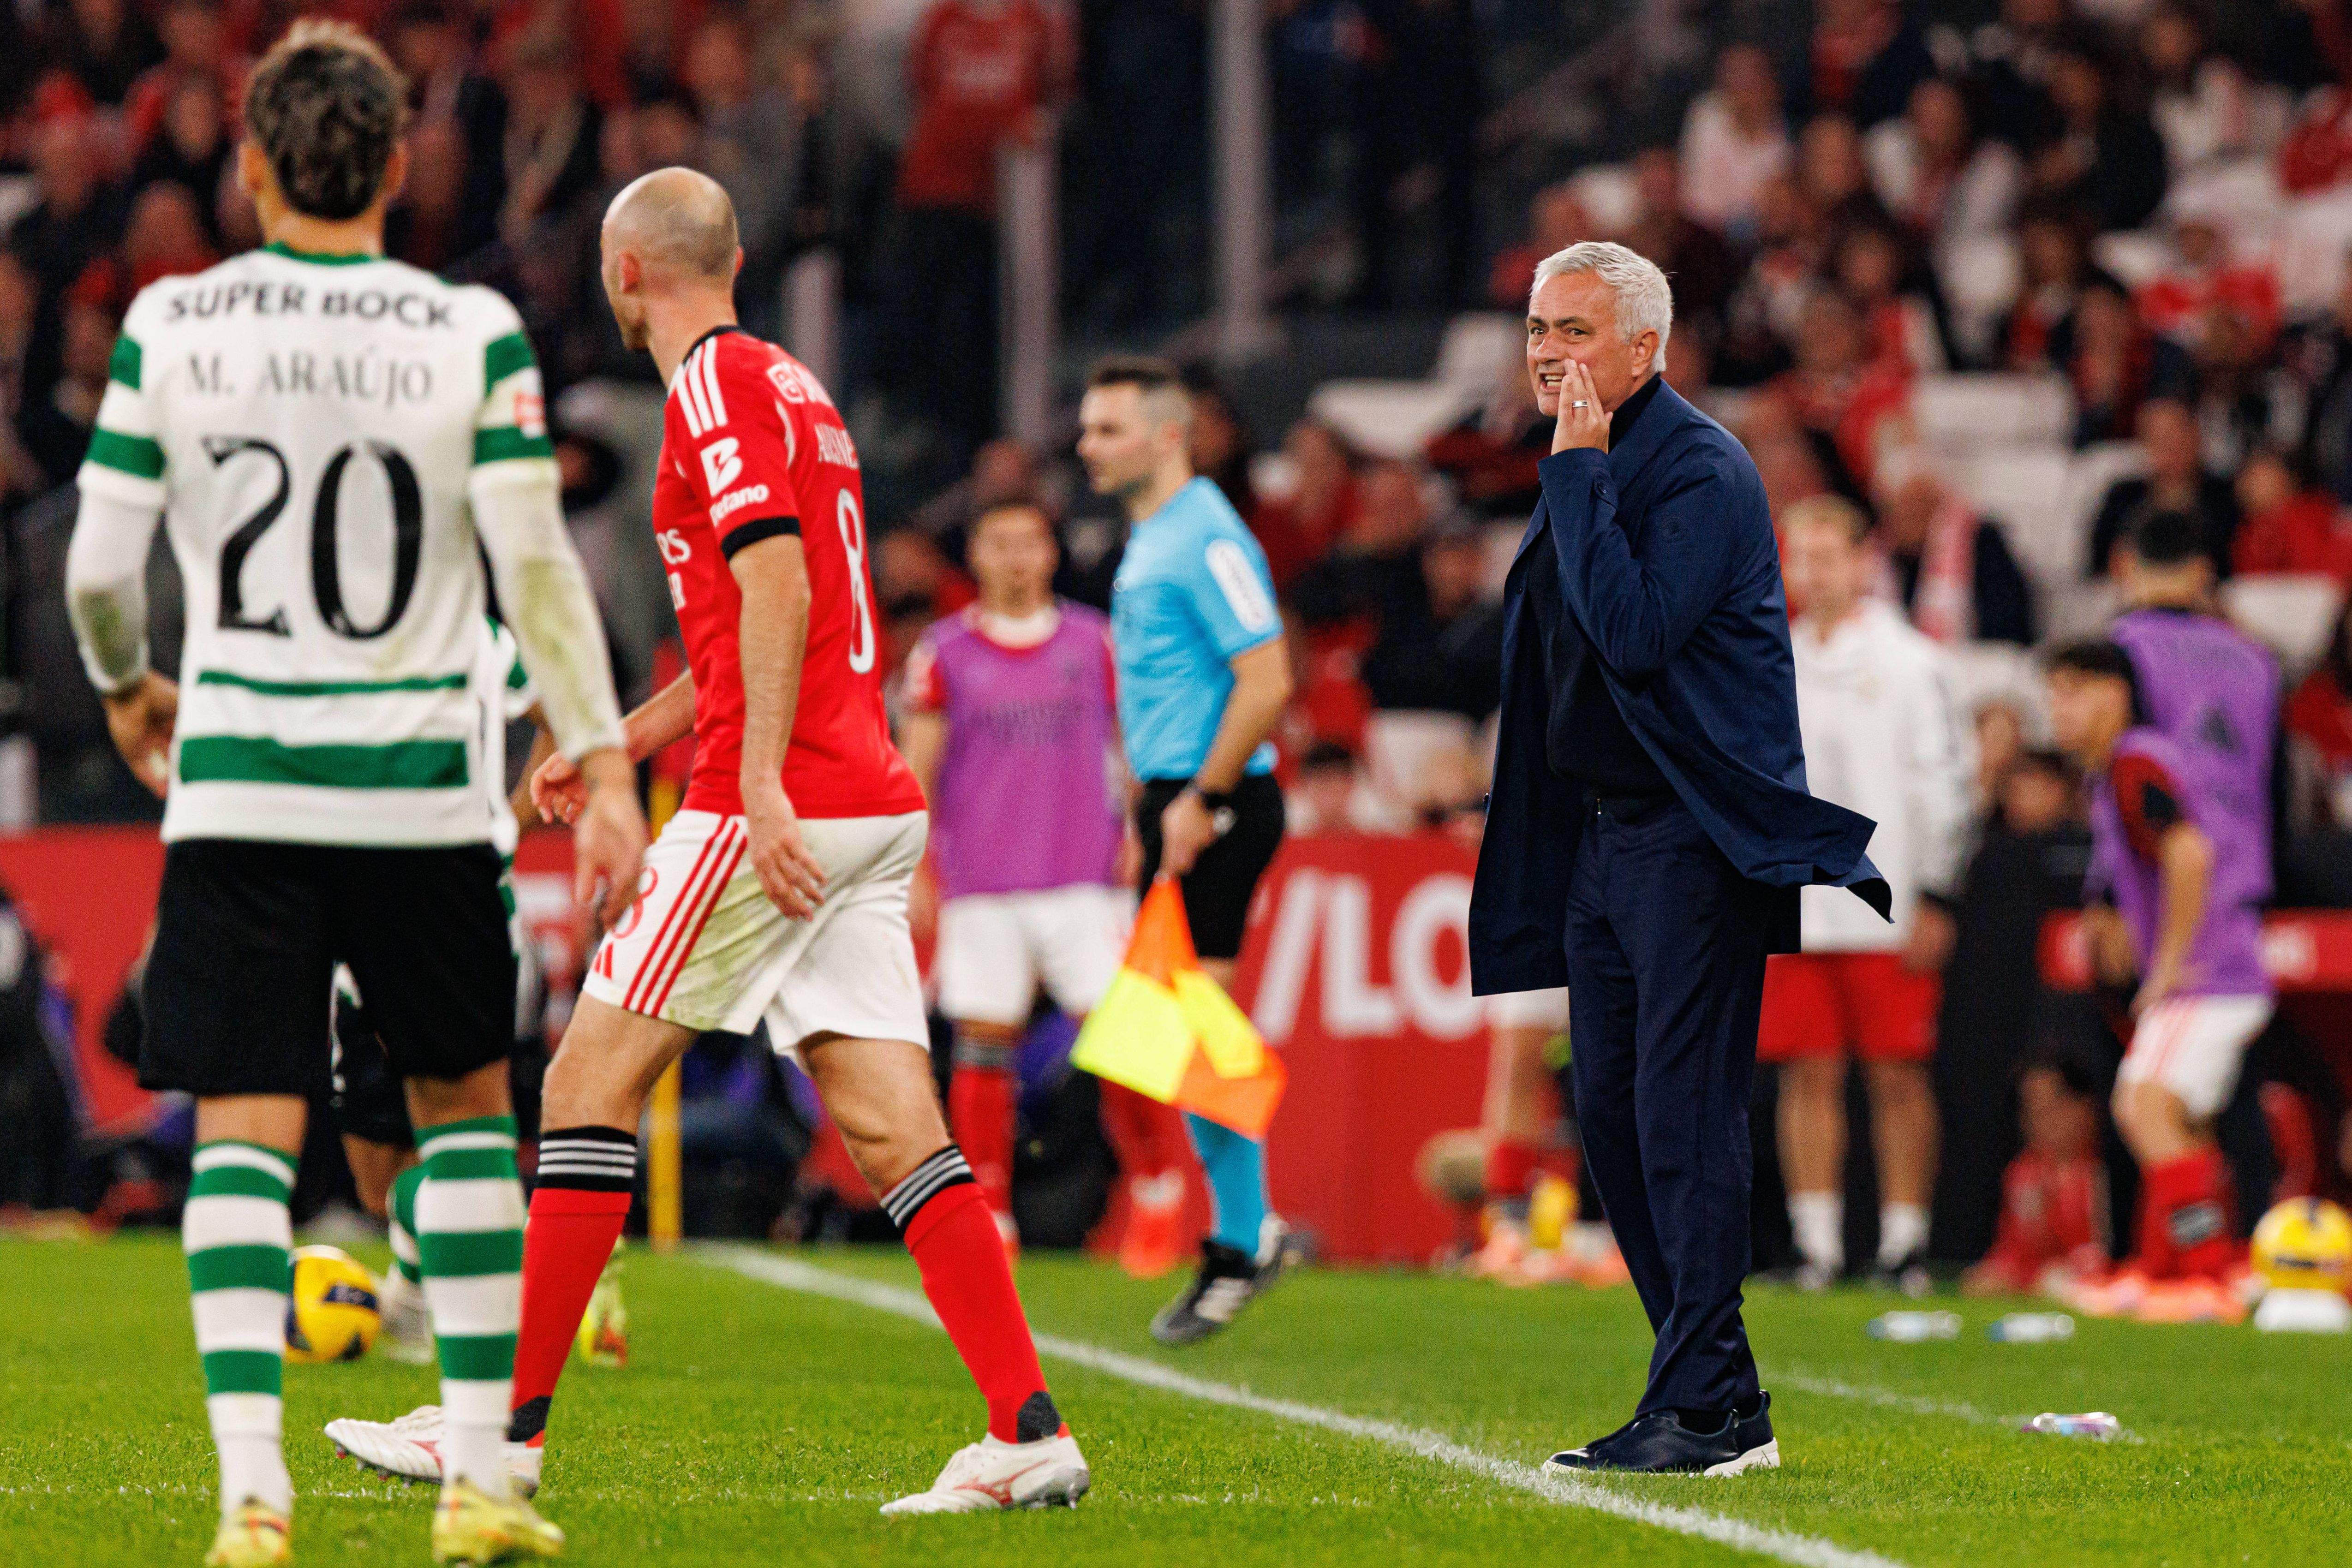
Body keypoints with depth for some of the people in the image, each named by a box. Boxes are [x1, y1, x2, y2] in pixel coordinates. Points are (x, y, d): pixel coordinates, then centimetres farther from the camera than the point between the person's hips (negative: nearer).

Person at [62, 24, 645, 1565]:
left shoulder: (169, 327, -2)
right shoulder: (474, 336, -3)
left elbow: (99, 567, 1)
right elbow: (536, 567, -6)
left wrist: (126, 688, 22)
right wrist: (603, 765, 0)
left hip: (234, 788, 0)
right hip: (422, 787, 0)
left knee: (244, 1132, 1)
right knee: (465, 1103, 15)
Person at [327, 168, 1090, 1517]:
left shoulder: (716, 384, -6)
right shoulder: (789, 383, 23)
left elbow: (778, 585, -19)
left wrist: (761, 787, -25)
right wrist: (617, 745, 36)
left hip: (785, 809, -8)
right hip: (875, 803, 9)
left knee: (593, 1085, -1)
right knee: (893, 1135, 1)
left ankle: (513, 1420, 2)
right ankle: (1030, 1431, -9)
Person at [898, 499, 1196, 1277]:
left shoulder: (1093, 643, 8)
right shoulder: (944, 652, 5)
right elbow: (917, 770, 6)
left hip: (1086, 882, 0)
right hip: (981, 885, 0)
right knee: (982, 1050, -3)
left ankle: (1158, 1186, 12)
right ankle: (988, 1220, 4)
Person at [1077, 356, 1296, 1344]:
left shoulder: (1207, 539, -14)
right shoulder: (1147, 543, 17)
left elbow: (1267, 681, -20)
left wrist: (1202, 801, -20)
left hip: (1216, 806, -10)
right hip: (1176, 800, 10)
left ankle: (1240, 1245, -5)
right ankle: (1246, 1229, 15)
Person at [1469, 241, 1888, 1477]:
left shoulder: (1699, 468, -13)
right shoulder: (1588, 470, 15)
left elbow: (1634, 631, -25)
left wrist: (1579, 476, -20)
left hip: (1697, 834, -10)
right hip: (1606, 834, 10)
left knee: (1682, 1119, -13)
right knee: (1613, 1118, 8)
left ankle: (1707, 1409, -13)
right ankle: (1714, 1399, 13)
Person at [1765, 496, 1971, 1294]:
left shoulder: (1908, 662, 0)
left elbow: (1943, 786, -2)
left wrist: (1934, 899, -8)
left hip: (1887, 915, -4)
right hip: (1795, 912, 4)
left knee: (1898, 1077, -2)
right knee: (1809, 1076, 2)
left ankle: (1904, 1243, 3)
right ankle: (1817, 1247, 5)